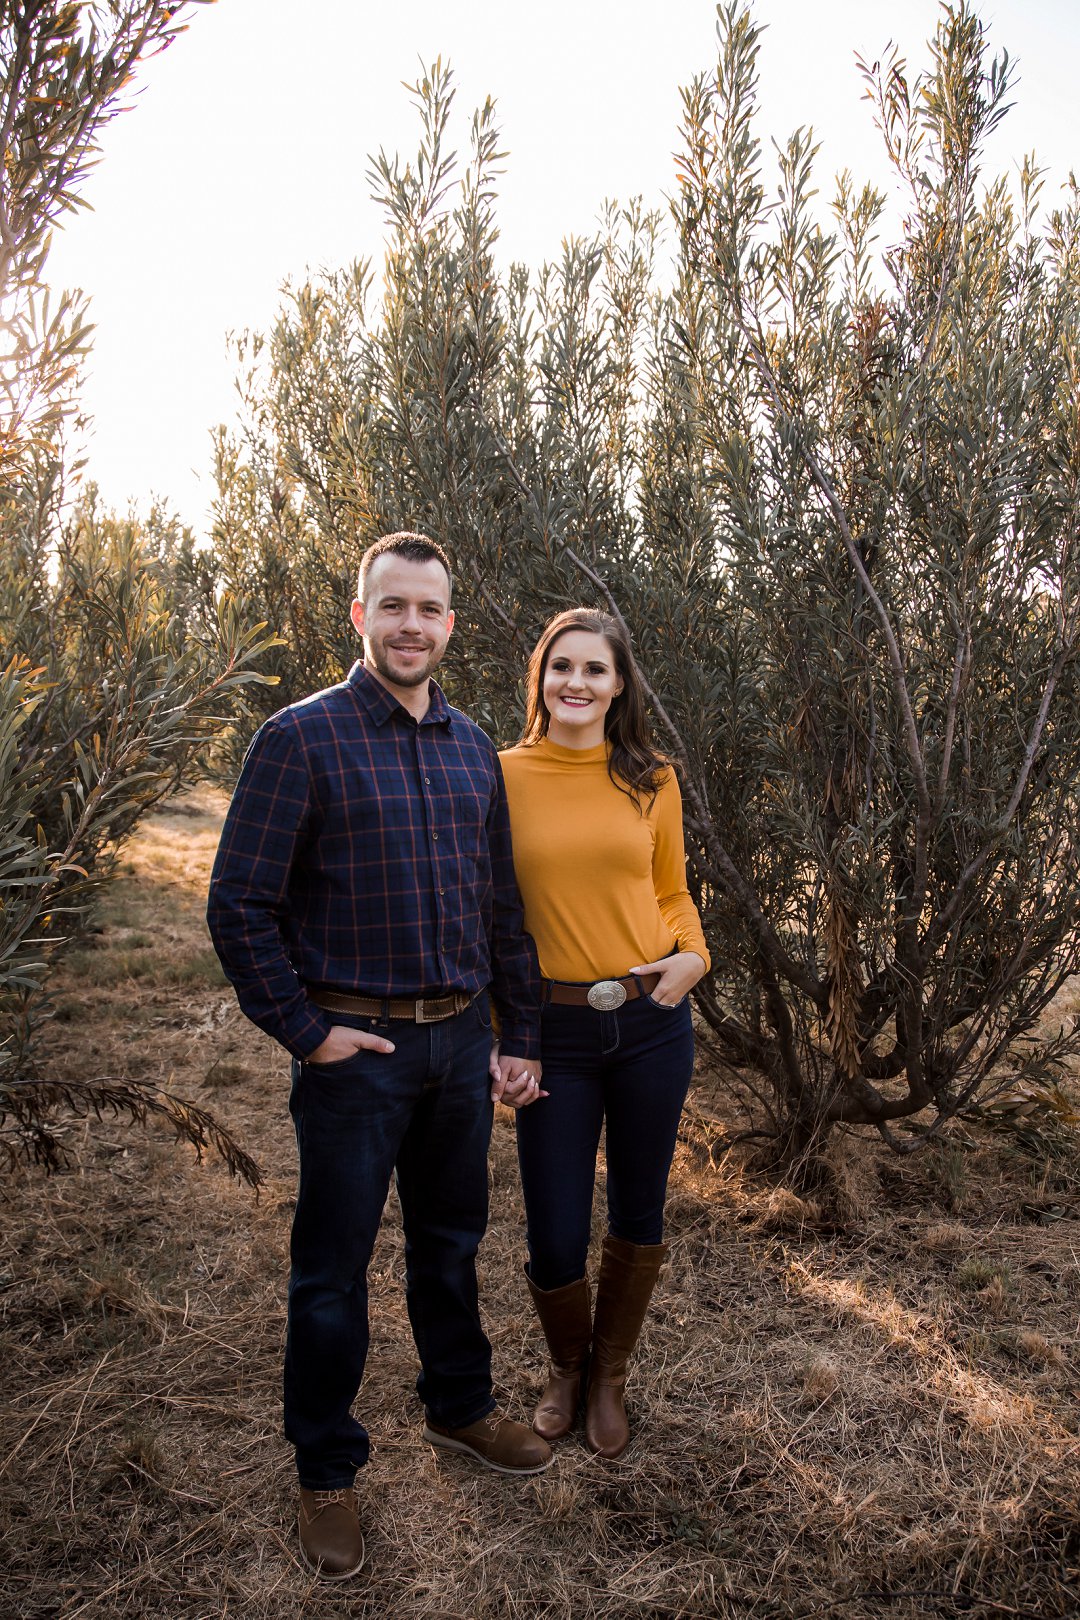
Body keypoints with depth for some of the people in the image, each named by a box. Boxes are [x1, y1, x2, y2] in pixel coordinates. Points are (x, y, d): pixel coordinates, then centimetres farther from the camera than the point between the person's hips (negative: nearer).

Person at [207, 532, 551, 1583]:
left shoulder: (473, 750, 8)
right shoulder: (302, 738, -9)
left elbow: (501, 907, 12)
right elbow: (239, 907, -11)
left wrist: (521, 1038, 10)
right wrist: (305, 1031, -12)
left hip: (460, 1041, 5)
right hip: (355, 1048, -5)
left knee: (450, 1241, 21)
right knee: (333, 1267, 9)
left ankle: (458, 1408, 43)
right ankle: (325, 1472, 30)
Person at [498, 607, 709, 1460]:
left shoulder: (651, 780, 2)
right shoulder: (503, 776, -4)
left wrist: (692, 954, -7)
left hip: (653, 1022, 2)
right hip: (554, 1029, -2)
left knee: (638, 1216, 16)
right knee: (555, 1242, 4)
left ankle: (610, 1374, 43)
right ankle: (566, 1364, 38)